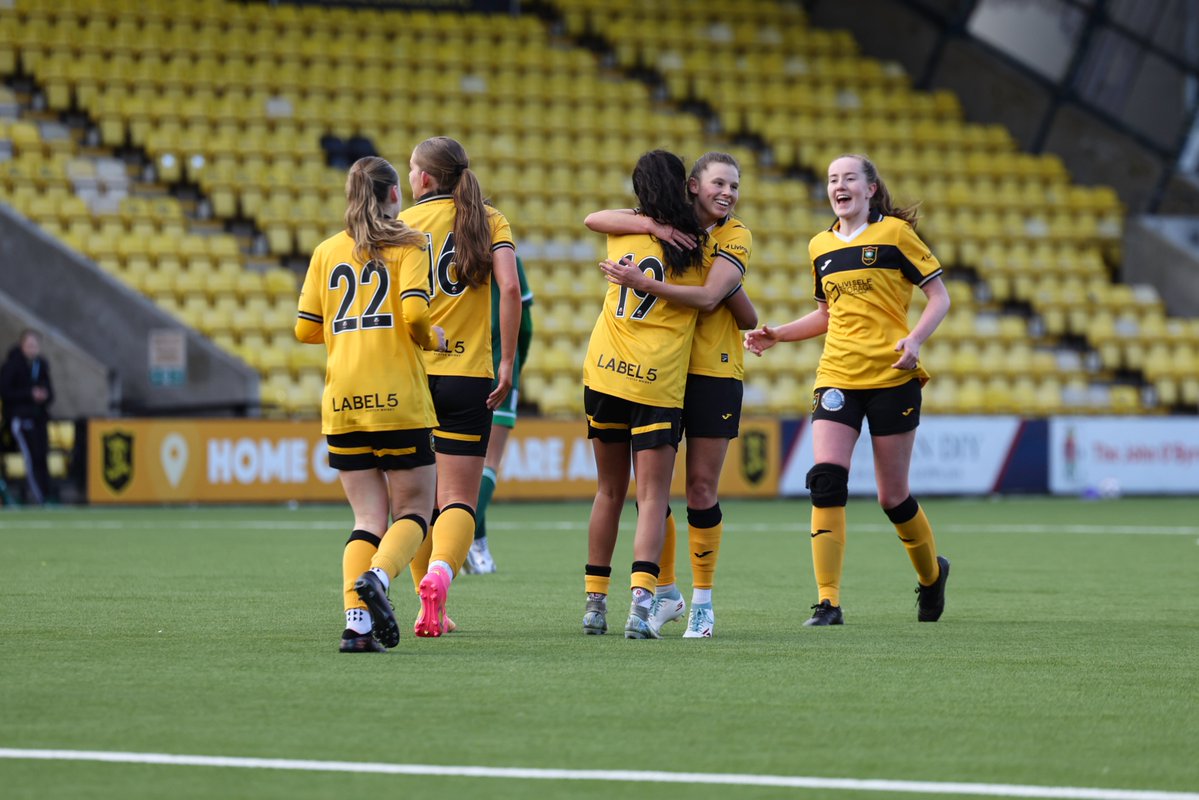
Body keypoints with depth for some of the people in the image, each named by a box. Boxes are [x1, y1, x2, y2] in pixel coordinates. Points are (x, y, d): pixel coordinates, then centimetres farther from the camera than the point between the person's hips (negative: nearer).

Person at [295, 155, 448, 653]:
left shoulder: (327, 251, 13)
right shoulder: (407, 245, 1)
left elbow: (305, 329, 10)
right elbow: (415, 313, -13)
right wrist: (434, 340, 7)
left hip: (341, 404, 4)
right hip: (397, 399, -4)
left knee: (369, 519, 7)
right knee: (413, 511, 6)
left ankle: (356, 621, -10)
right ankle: (376, 578, -23)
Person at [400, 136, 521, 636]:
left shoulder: (403, 223, 3)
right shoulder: (489, 221, 4)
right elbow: (509, 287, -10)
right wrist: (507, 362, -5)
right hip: (468, 374, -1)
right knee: (458, 499, -1)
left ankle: (430, 609, 14)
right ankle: (439, 575, -30)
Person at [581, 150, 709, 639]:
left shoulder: (621, 234, 6)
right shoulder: (698, 246, -3)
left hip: (603, 374, 4)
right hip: (658, 383, -4)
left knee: (609, 491, 15)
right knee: (652, 496, -4)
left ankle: (594, 603, 18)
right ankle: (641, 600, -22)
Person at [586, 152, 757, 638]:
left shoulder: (736, 237, -2)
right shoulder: (667, 221, 5)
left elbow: (708, 298, -19)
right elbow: (595, 220, -8)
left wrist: (643, 283, -29)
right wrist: (653, 225, -22)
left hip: (713, 373, -2)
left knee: (702, 489, -2)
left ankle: (702, 601, 9)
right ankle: (665, 593, 17)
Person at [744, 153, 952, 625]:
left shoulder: (895, 232, -2)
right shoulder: (820, 246, 13)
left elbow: (939, 297, -1)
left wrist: (915, 339, -17)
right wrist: (776, 335, 12)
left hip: (892, 377, -4)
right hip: (837, 376, 4)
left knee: (893, 496, 3)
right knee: (826, 478, -16)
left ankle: (932, 574, 33)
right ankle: (828, 603, -16)